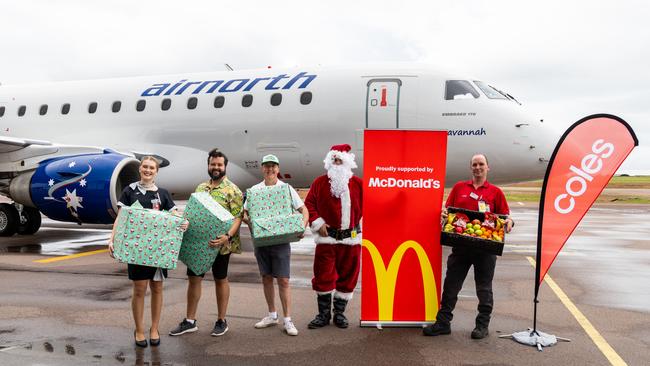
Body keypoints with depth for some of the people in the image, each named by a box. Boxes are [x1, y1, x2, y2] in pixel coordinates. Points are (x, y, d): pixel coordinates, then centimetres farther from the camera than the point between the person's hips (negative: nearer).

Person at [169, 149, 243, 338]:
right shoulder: (201, 187, 11)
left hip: (220, 243, -5)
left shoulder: (232, 190, -8)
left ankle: (221, 321, 21)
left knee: (220, 279, 7)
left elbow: (238, 217, -16)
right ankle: (190, 321, 20)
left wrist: (228, 236, -30)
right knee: (193, 278, 8)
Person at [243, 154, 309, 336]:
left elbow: (304, 210, 1)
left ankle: (287, 320, 4)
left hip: (281, 240, -3)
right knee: (266, 278, 12)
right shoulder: (254, 189, 7)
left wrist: (302, 226, -17)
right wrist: (247, 219, -12)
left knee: (283, 280, -4)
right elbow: (245, 212, 11)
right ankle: (272, 315, 26)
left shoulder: (286, 188, 0)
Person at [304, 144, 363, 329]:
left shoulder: (358, 183, 4)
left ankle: (339, 313, 22)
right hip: (326, 237, -1)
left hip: (351, 238, 1)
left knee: (348, 276, 7)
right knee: (323, 276, 0)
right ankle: (323, 314, 14)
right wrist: (317, 223, -6)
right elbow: (309, 204, 4)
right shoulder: (320, 182, 3)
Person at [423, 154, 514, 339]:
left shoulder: (495, 192, 6)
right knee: (451, 284, 6)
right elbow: (448, 209, 13)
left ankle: (482, 324, 21)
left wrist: (509, 222, -16)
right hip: (461, 244, 2)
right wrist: (444, 214, -9)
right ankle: (443, 322, 15)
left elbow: (504, 216, 6)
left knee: (484, 287, 8)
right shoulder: (459, 187, 11)